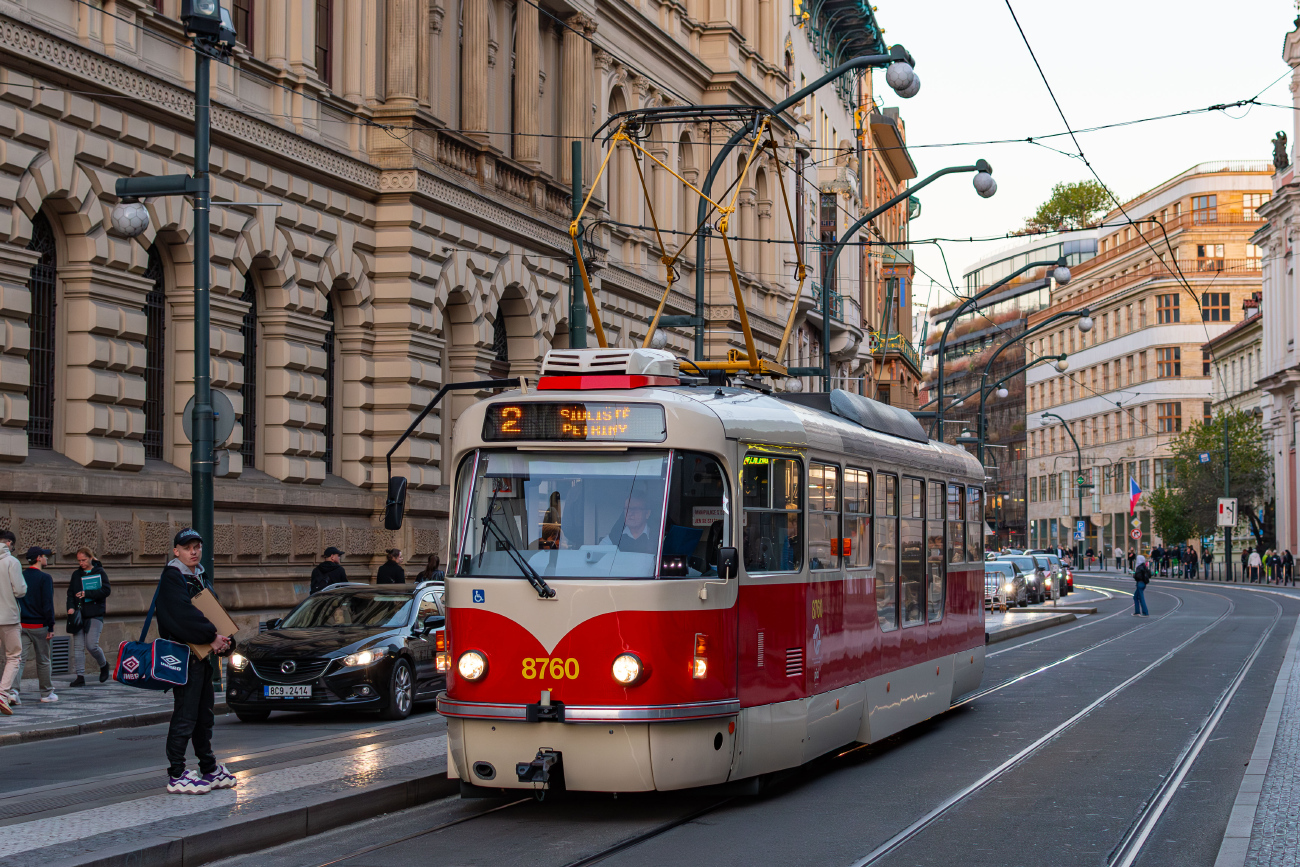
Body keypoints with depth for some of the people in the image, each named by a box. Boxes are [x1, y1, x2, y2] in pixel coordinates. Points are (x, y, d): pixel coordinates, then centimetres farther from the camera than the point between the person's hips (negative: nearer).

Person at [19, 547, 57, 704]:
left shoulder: (20, 576, 7)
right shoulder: (45, 578, -10)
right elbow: (48, 604, -14)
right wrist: (50, 627, -11)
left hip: (21, 625, 4)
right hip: (39, 626, -4)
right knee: (43, 661, 7)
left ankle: (13, 689, -16)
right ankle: (46, 694, 16)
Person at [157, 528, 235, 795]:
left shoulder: (200, 579, 18)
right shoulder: (171, 578, -10)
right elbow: (182, 614, -22)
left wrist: (224, 639, -3)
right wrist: (212, 637, -21)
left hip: (203, 655, 10)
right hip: (183, 656, -10)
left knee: (205, 715, 15)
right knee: (185, 716, -9)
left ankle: (209, 770, 23)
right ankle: (176, 776, -6)